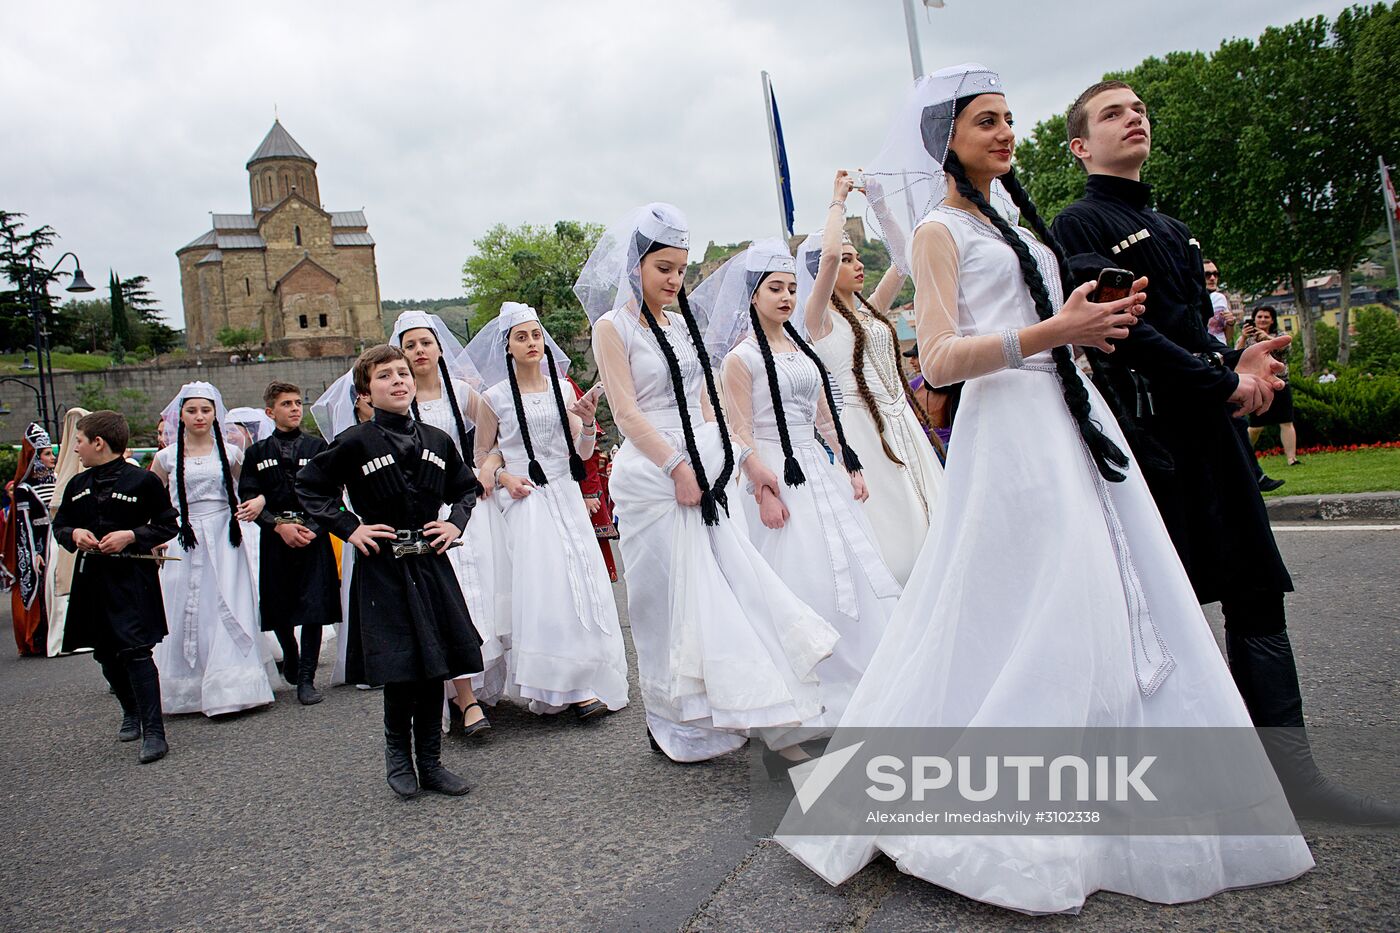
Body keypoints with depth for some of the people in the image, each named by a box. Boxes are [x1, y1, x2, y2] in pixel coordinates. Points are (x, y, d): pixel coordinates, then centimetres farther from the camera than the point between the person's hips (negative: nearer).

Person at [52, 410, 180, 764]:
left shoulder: (142, 480, -7)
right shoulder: (77, 485, 11)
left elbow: (168, 525, -3)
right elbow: (59, 525, 20)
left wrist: (131, 536, -16)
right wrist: (74, 533, -2)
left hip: (132, 578, -6)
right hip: (91, 578, 7)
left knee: (135, 651, -12)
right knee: (106, 654, 14)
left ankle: (153, 733, -9)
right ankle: (131, 712, 36)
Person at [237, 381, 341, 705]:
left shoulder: (317, 447, 8)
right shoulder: (257, 453, 9)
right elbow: (249, 498, 1)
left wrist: (314, 529, -11)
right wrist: (280, 526, -12)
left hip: (313, 536, -1)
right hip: (275, 539, 1)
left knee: (313, 608, -7)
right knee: (278, 609, 7)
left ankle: (306, 679, 0)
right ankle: (290, 657, 35)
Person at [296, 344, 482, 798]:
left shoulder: (438, 440, 8)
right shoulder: (355, 442, -4)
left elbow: (466, 487, 23)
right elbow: (310, 487, 3)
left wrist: (456, 522, 7)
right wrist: (348, 528, -4)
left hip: (431, 562, 4)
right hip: (382, 568, -4)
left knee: (436, 665, 6)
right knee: (399, 670, -5)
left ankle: (430, 761, 20)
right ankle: (398, 753, 20)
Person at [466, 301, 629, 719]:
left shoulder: (563, 389, 9)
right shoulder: (495, 397, 1)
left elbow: (582, 453, 9)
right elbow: (482, 456, 9)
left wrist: (588, 422, -9)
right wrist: (502, 476, -10)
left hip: (567, 498, 4)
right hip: (525, 501, -3)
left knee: (582, 586, -1)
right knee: (546, 587, -11)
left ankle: (584, 682, 10)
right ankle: (562, 688, -5)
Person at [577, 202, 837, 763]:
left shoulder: (682, 324, 15)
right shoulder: (613, 326, -4)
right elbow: (627, 410, -11)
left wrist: (734, 458, 7)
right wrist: (677, 467, -16)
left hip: (704, 470, 6)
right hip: (653, 477, -6)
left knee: (731, 585, 5)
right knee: (672, 596, 0)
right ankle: (678, 723, 15)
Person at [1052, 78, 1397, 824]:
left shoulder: (1171, 229, 24)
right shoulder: (1081, 224, -2)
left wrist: (1239, 363, 1)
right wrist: (1224, 381, -14)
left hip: (1211, 427, 8)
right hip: (1148, 433, -8)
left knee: (1257, 593, 4)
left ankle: (1292, 773, 9)